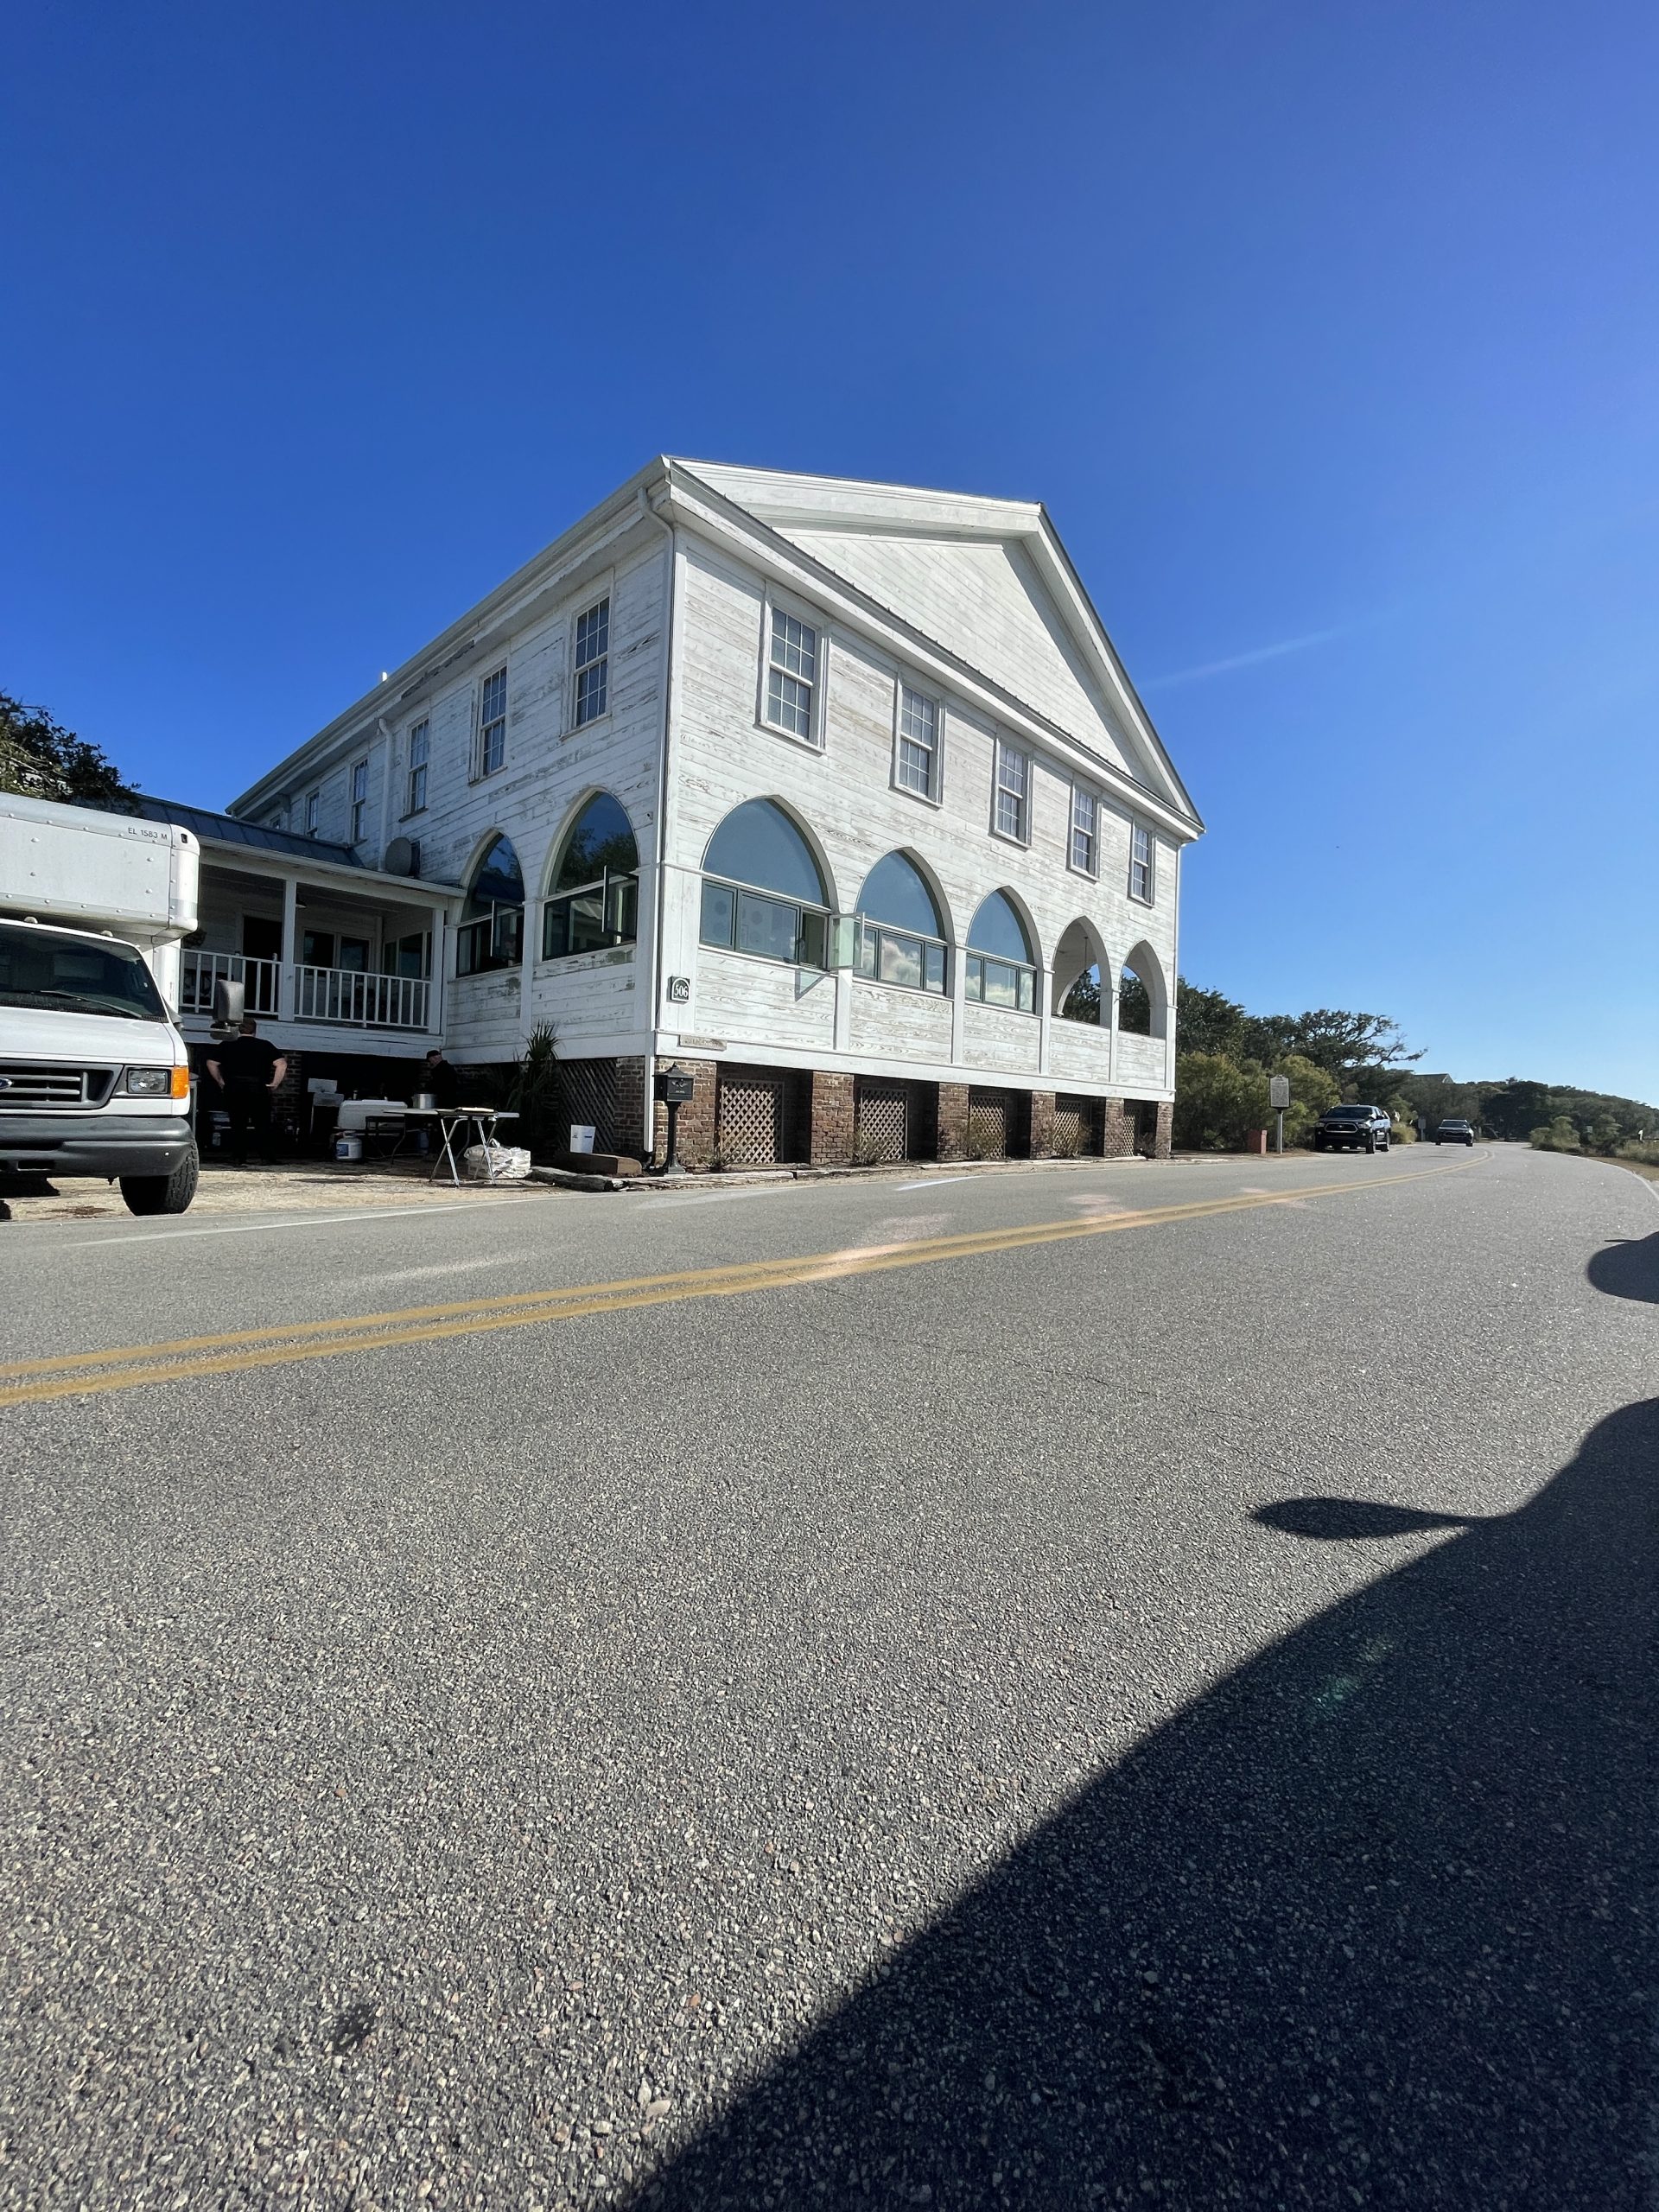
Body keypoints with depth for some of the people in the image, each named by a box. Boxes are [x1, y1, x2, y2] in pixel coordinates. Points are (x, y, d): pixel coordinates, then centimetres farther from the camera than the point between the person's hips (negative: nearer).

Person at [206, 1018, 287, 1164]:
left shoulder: (228, 1045, 6)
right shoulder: (265, 1045, 0)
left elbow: (211, 1063, 5)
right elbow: (282, 1064, -8)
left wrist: (221, 1082, 11)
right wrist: (275, 1084, -2)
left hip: (234, 1090, 2)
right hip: (258, 1090, -2)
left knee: (237, 1125, 7)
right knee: (262, 1124, 6)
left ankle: (240, 1158, 5)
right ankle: (266, 1155, 4)